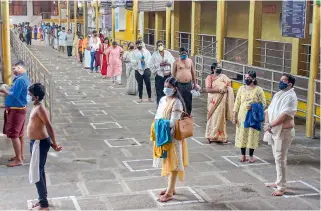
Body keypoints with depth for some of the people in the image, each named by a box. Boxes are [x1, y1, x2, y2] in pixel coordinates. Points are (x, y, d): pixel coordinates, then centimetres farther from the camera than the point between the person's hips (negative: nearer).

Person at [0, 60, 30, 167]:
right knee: (19, 134, 17)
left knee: (13, 134, -5)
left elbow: (14, 95, -24)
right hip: (19, 109, 10)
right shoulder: (24, 78, 11)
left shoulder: (20, 80, -22)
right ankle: (21, 155, 27)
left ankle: (18, 159, 0)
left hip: (16, 110, -10)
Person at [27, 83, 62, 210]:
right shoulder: (36, 107, 11)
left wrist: (54, 144, -19)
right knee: (40, 172, 17)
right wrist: (51, 143, 16)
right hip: (37, 142, 10)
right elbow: (43, 126, 15)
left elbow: (49, 127, -22)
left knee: (36, 173, -4)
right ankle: (42, 200, 29)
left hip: (39, 143, -10)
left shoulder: (39, 109, -20)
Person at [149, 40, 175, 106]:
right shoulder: (154, 54, 1)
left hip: (168, 75, 2)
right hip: (159, 75, -2)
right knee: (159, 93, -1)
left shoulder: (168, 53, 7)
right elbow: (151, 65, -2)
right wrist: (159, 64, -10)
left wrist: (168, 63, -12)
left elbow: (173, 62, 5)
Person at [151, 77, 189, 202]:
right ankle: (171, 188, 29)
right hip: (163, 135, 8)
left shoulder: (176, 102, -17)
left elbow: (173, 122, -21)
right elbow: (158, 116, 10)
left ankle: (169, 193, 5)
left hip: (172, 137, -8)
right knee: (167, 162, 16)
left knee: (173, 164, 0)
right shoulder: (163, 99, 8)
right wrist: (157, 126, -7)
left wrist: (163, 125, -19)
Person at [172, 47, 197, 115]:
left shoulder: (190, 61, 9)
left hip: (188, 85, 3)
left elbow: (193, 73, 14)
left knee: (188, 101, 6)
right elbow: (173, 74, 2)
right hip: (179, 85, -3)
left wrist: (195, 83, 13)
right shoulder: (177, 62, -1)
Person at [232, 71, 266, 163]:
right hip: (242, 115, 2)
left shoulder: (258, 90, -4)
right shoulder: (241, 89, 2)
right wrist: (234, 116, -1)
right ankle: (243, 156, 16)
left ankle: (251, 156, 16)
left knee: (252, 135, 3)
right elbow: (237, 102, 3)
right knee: (242, 135, 4)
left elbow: (263, 103, -2)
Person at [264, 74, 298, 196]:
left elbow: (284, 115, -23)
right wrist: (267, 124, -6)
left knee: (280, 159, -6)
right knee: (277, 158, 17)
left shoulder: (290, 97, -15)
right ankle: (279, 182, 29)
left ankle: (281, 188, 1)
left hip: (284, 131, -9)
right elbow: (269, 110, 11)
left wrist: (270, 125, -18)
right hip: (274, 131, 9)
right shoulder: (278, 94, 12)